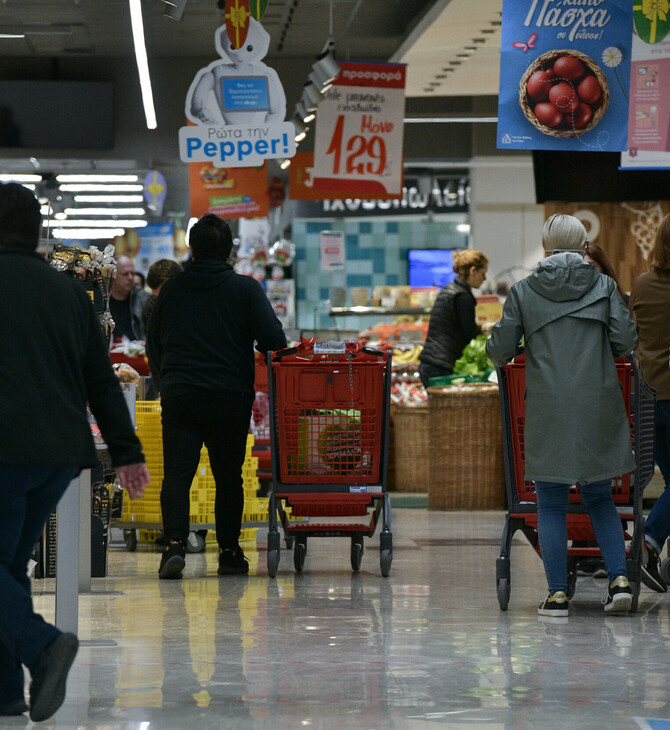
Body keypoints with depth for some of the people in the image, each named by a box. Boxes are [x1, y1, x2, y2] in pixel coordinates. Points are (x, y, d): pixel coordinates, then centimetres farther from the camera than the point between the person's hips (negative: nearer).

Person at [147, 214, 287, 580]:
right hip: (230, 397, -1)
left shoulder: (171, 290, 8)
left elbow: (153, 344, 16)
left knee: (177, 473, -3)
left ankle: (175, 541, -22)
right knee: (228, 476, 11)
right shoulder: (245, 289, 0)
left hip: (178, 396, 1)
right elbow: (273, 338, -9)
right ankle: (229, 552, 16)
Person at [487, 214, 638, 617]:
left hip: (548, 410, -1)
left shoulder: (524, 291, 1)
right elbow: (626, 340, -2)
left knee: (552, 504, 6)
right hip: (598, 406, 1)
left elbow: (500, 352, 1)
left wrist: (496, 336, 24)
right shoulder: (603, 285, 3)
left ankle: (558, 594, 2)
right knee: (600, 496, 14)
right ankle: (620, 578, 0)